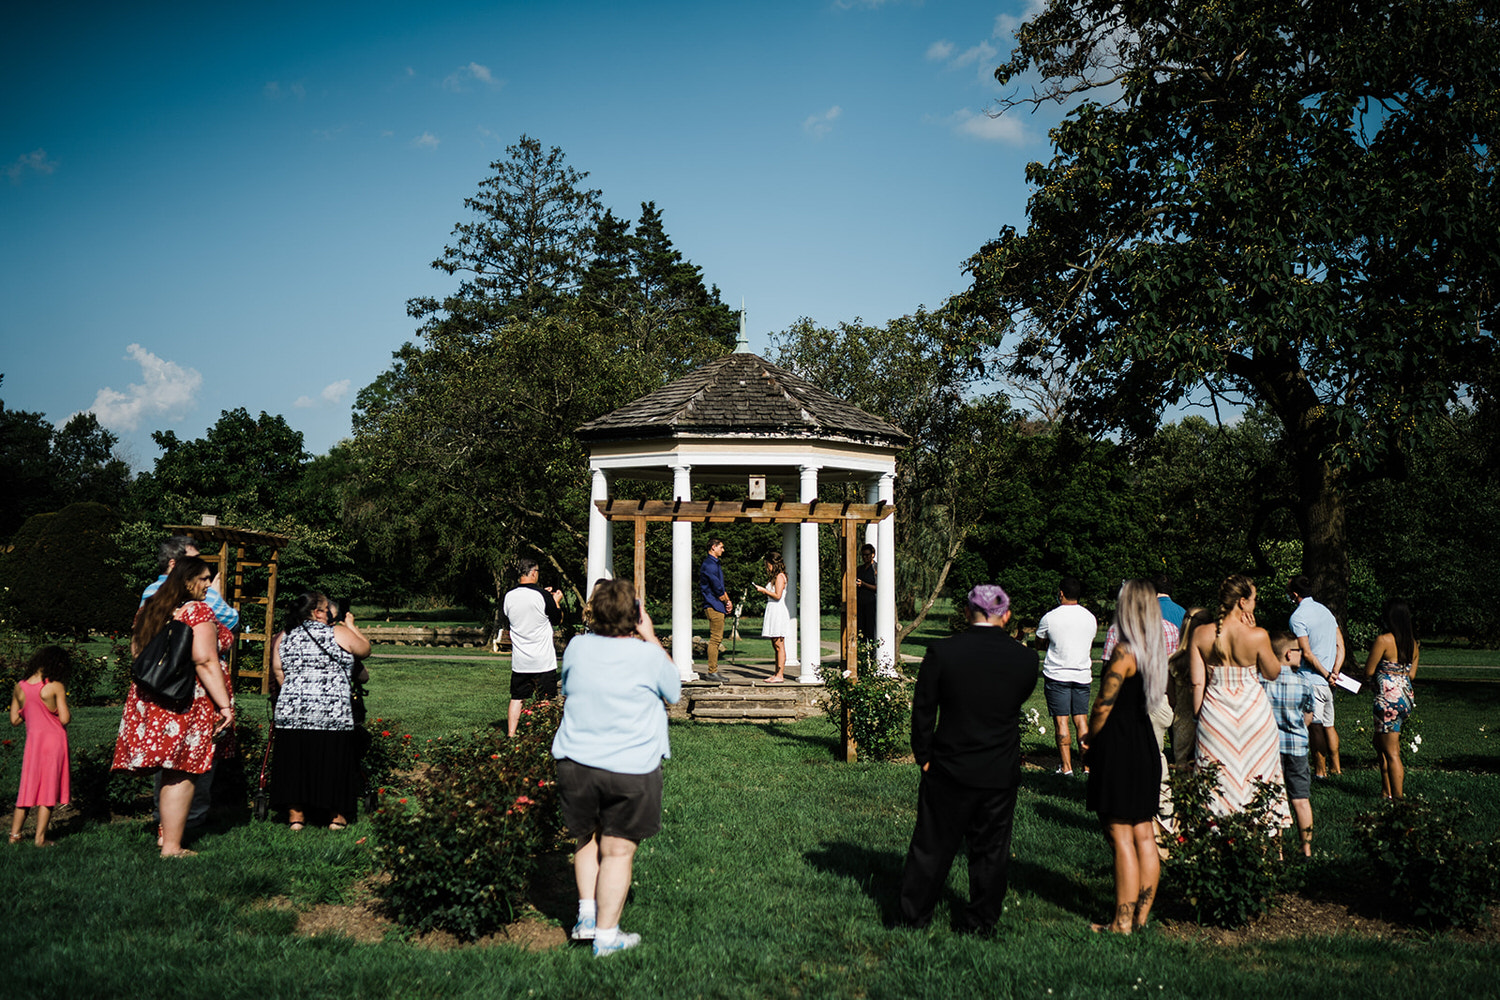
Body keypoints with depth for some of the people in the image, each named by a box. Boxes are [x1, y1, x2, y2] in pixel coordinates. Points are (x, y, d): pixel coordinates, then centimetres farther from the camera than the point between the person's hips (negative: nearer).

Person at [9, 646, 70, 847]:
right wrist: (68, 712, 7)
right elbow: (65, 719, -15)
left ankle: (14, 833, 17)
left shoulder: (19, 688, 2)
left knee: (28, 787, 16)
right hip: (54, 740, -4)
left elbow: (14, 720, 8)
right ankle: (40, 837, 1)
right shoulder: (56, 687, -13)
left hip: (32, 740, 4)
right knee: (49, 788, 2)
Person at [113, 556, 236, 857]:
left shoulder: (148, 610, 12)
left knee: (171, 770, 19)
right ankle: (172, 846, 3)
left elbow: (136, 652, 21)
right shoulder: (198, 611, -12)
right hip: (188, 703, -7)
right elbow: (205, 662, -19)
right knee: (181, 773, -1)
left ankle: (166, 832, 27)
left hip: (151, 699, 8)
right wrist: (224, 704, -19)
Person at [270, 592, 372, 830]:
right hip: (333, 712, -3)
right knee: (334, 763, 7)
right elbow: (365, 650, 12)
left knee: (295, 763, 11)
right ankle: (337, 817, 16)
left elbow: (278, 672, 12)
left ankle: (295, 816, 16)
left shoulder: (284, 637, 10)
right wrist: (351, 626, 25)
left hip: (291, 712, 4)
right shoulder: (340, 633, -1)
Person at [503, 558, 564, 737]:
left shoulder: (509, 597, -2)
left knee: (517, 698, 14)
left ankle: (510, 735, 14)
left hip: (519, 661, 4)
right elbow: (557, 620, -4)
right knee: (546, 702, 6)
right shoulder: (543, 596, -15)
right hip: (543, 660, -4)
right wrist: (555, 601, 14)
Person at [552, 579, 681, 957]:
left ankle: (587, 916, 21)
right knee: (618, 850, 6)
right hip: (630, 769, -3)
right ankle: (606, 935, 11)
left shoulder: (577, 647, -2)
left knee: (587, 839, 22)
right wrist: (650, 638, 10)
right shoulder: (648, 656, -11)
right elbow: (674, 691, 10)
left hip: (575, 763, 4)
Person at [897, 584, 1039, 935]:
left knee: (933, 845, 11)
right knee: (992, 850, 14)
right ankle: (980, 923, 23)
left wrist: (923, 756, 3)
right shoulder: (1025, 658, -8)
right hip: (1002, 773, 1)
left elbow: (923, 709, -7)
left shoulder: (942, 652, -13)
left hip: (950, 767, -1)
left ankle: (913, 916, 21)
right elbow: (1020, 701, 8)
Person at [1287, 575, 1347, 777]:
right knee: (1329, 725, 17)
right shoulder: (1326, 611, 11)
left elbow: (1307, 653, -19)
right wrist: (1334, 672, -1)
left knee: (1316, 727, 0)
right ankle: (1335, 766, 24)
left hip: (1312, 680, -8)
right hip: (1329, 681, 8)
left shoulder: (1298, 617, -14)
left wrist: (1326, 674, -11)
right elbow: (1340, 645, 7)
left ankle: (1320, 770, 6)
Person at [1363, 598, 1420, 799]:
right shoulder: (1413, 643, 8)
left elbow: (1368, 672, -10)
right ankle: (1387, 792, 26)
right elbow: (1411, 675, 13)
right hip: (1406, 698, 8)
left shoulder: (1383, 640, -14)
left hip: (1388, 699, -8)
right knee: (1380, 743, 20)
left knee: (1391, 752, -3)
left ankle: (1397, 798, -1)